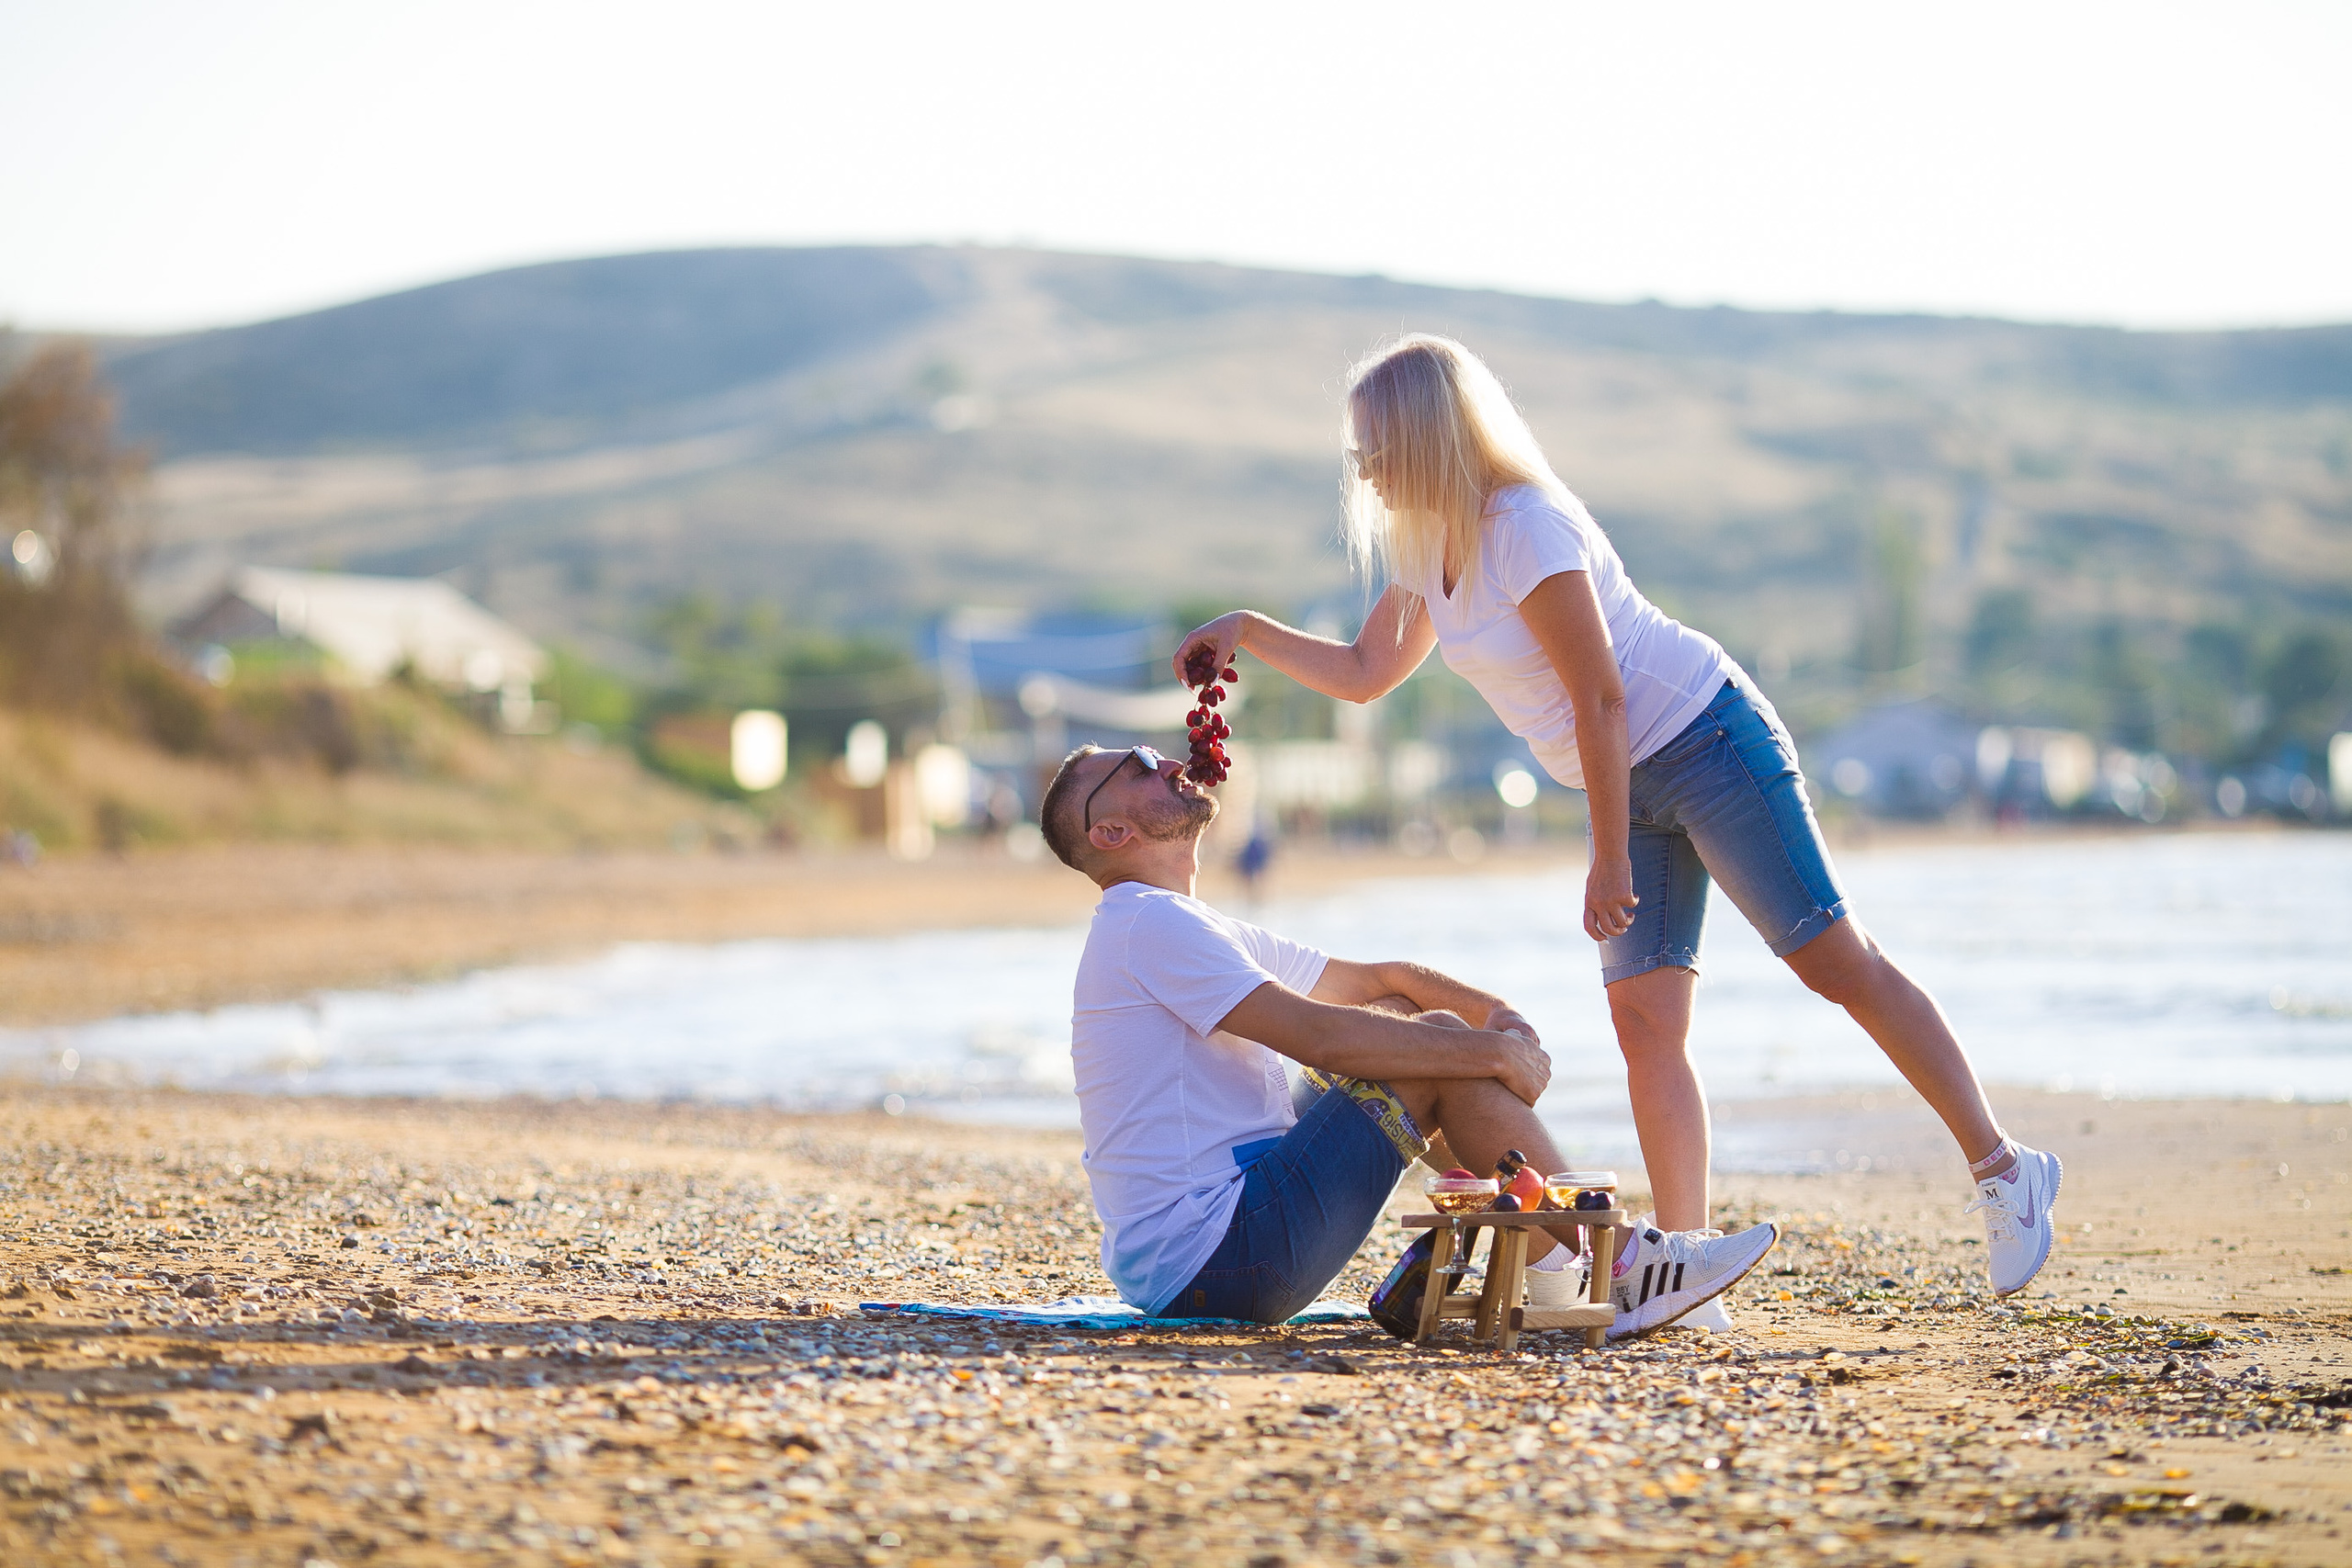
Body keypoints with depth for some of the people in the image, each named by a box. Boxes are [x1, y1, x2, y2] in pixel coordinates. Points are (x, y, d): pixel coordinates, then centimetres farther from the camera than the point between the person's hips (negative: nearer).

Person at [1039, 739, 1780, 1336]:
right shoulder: (1149, 924, -11)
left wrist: (1495, 1011, 4)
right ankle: (1621, 1266, -6)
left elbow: (1370, 980, 23)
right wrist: (1495, 1051, -14)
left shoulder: (1195, 929, 22)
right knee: (1436, 1043, -10)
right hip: (1206, 1257, -10)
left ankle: (1554, 1260, 8)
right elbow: (1317, 1034, -21)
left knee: (1397, 1020, 14)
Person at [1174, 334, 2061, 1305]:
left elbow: (1599, 698, -22)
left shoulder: (1523, 529, -21)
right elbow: (1365, 675, 20)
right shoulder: (1431, 549, 8)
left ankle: (2002, 1169, 1)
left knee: (1838, 963, -6)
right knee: (1643, 1021, 0)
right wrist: (1247, 632, 9)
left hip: (1706, 742, -9)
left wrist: (1612, 863, -19)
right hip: (1630, 786, 9)